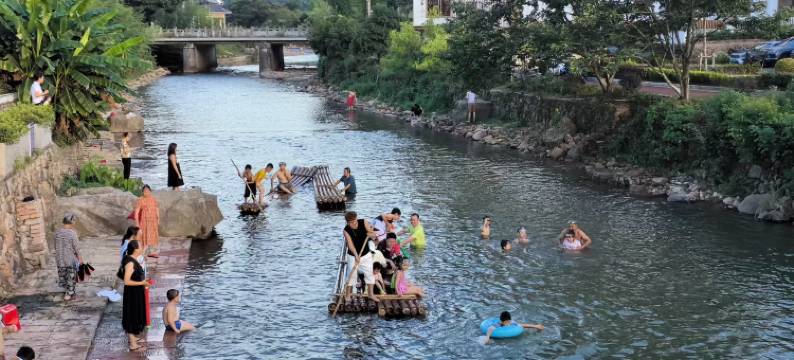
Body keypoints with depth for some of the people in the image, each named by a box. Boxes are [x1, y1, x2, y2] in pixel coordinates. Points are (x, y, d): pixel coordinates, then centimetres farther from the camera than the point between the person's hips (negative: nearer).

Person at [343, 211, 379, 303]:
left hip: (366, 254, 3)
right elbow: (350, 244, -31)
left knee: (369, 273, 9)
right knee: (352, 275, -2)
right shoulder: (346, 231, -22)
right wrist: (356, 255, -45)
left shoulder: (363, 222, -16)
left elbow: (373, 233, -13)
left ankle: (370, 294, 23)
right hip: (353, 256, -3)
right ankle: (347, 295, 9)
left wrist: (370, 234, -37)